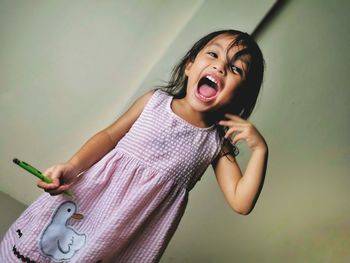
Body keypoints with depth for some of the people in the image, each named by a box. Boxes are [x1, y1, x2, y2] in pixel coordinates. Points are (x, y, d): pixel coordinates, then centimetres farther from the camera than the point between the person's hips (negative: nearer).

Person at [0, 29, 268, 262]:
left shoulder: (217, 143, -3)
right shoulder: (154, 101, -1)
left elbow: (241, 203, -6)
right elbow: (110, 136, 4)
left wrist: (259, 149, -16)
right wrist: (72, 167, -12)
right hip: (92, 197, 1)